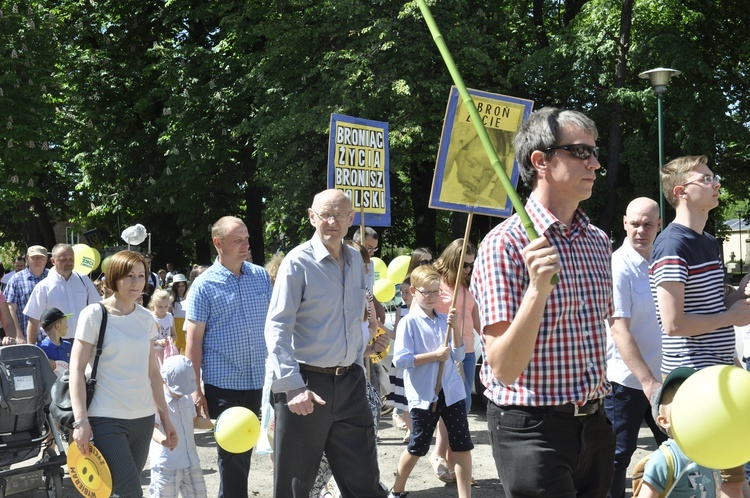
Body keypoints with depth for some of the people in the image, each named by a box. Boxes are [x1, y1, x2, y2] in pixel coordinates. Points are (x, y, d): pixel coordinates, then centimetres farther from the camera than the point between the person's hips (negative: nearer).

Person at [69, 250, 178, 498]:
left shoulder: (146, 318, 9)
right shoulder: (94, 314, -6)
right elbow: (76, 369, -8)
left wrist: (165, 418, 13)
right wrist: (80, 421, -16)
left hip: (143, 419, 5)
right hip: (106, 419, -5)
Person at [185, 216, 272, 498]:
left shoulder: (261, 276, 5)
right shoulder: (204, 285, -8)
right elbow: (193, 340, -8)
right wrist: (195, 389, -10)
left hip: (256, 379, 4)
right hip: (222, 382, -4)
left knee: (244, 452, 15)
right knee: (232, 455, 2)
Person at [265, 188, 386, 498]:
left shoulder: (356, 260, 9)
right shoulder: (298, 262, -11)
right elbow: (277, 328, -16)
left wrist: (358, 365, 16)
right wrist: (292, 387, -24)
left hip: (350, 383, 6)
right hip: (307, 383, -5)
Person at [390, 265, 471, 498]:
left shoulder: (444, 320, 7)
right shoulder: (408, 322, -6)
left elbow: (459, 355, 5)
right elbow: (400, 359, -15)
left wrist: (454, 327, -8)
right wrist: (435, 355, -17)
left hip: (451, 391, 4)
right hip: (423, 395, -4)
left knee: (462, 446, 2)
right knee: (418, 447, 9)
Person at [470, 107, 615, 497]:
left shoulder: (598, 241, 8)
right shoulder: (505, 244, -16)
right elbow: (504, 369, -21)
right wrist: (538, 289, -32)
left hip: (593, 423, 7)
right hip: (533, 428, -7)